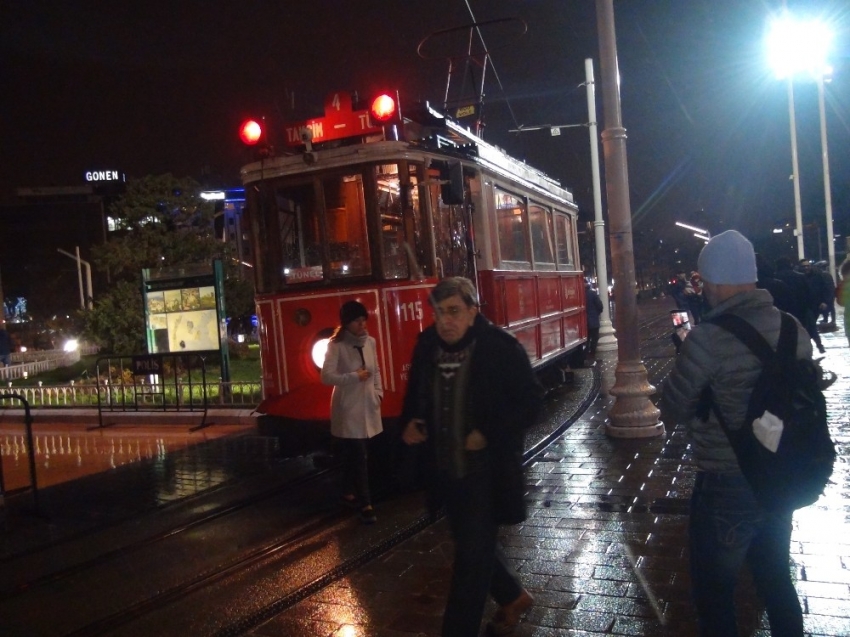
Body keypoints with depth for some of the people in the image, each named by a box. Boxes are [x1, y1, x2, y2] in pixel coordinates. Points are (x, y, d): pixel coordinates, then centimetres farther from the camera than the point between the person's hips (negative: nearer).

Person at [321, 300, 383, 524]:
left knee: (354, 454, 14)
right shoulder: (337, 345, -11)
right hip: (348, 407, -5)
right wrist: (355, 377, -18)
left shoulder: (370, 342, 6)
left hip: (368, 406, 6)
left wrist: (378, 391, 5)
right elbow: (327, 376, -17)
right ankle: (365, 504, 0)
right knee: (359, 456, -6)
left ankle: (349, 493, 31)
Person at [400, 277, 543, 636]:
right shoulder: (427, 347, -1)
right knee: (473, 545, 22)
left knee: (473, 556, 1)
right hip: (446, 470, 6)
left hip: (486, 471, -6)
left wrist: (489, 433, -22)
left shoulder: (500, 348, -16)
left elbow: (531, 401, -13)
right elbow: (417, 394, 15)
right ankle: (513, 597, 48)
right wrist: (410, 422, -4)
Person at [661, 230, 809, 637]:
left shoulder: (707, 339, -24)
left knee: (714, 591, 12)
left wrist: (688, 366, 2)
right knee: (776, 580, 25)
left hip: (726, 486, -6)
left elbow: (672, 413, -14)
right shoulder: (794, 327, -3)